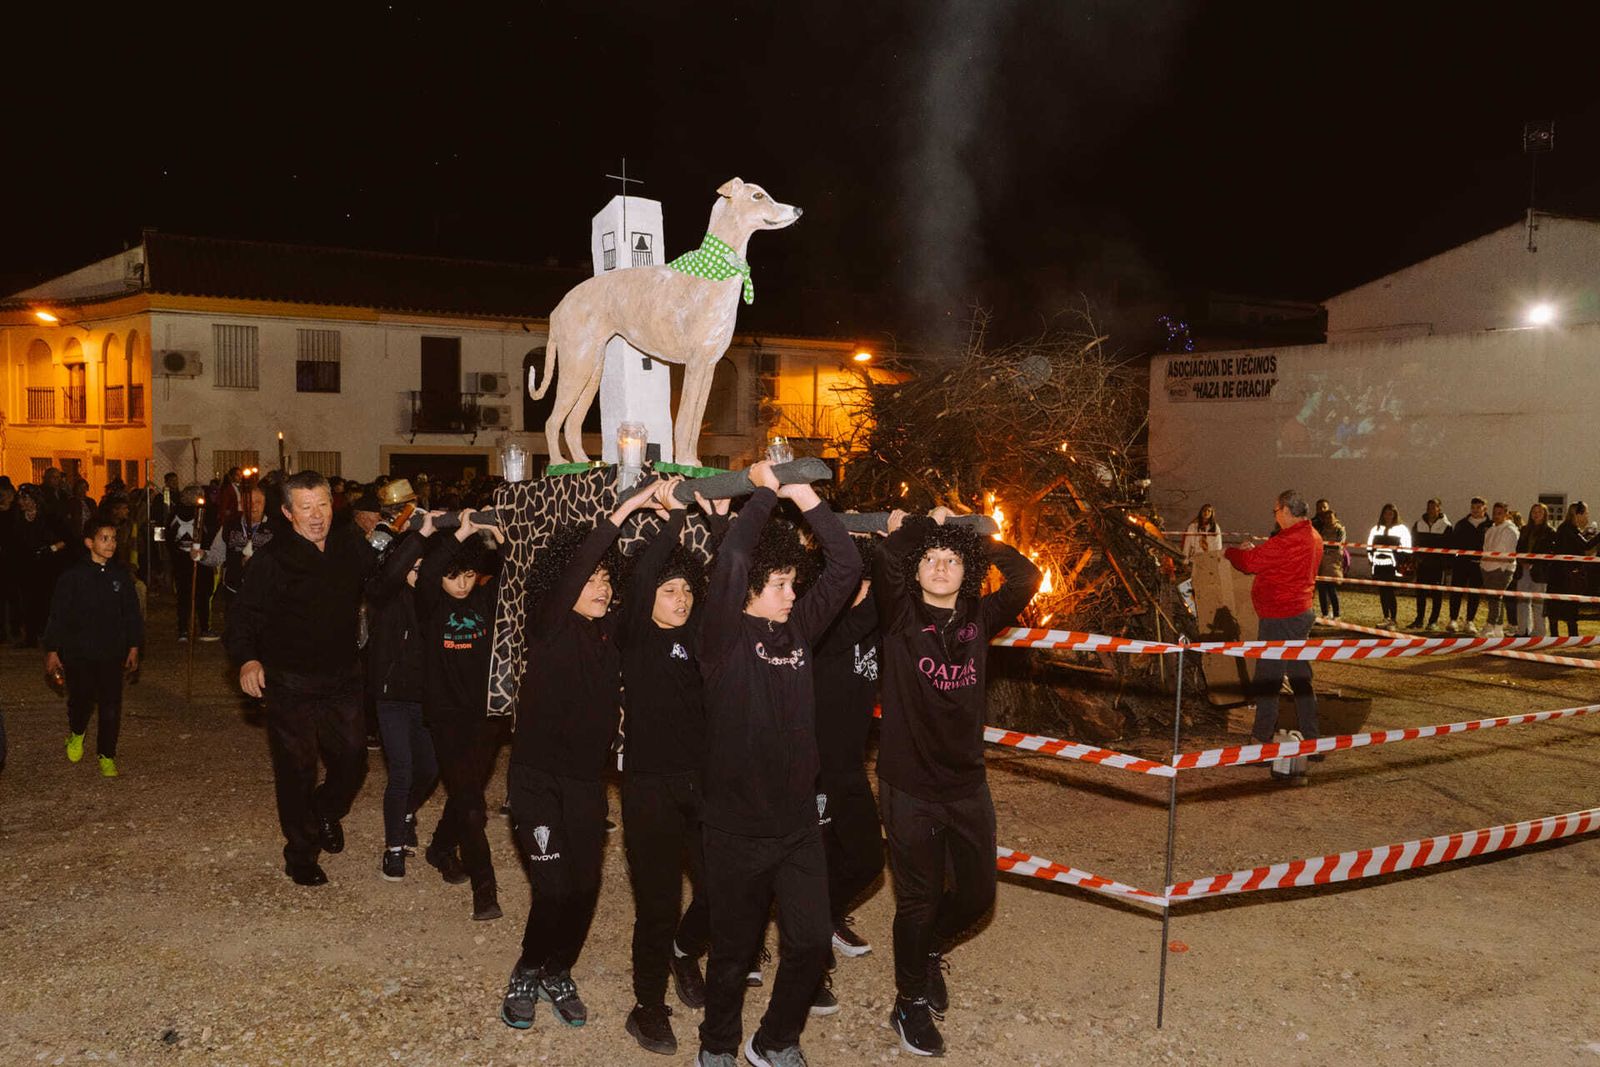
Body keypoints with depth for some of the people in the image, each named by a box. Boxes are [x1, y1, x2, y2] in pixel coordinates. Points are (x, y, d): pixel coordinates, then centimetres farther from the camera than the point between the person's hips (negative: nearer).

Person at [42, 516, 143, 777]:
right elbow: (58, 615, -4)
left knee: (111, 706, 2)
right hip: (78, 653, -2)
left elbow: (132, 614, 9)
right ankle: (76, 733, 38)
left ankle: (106, 756, 16)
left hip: (112, 653, 2)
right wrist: (52, 650, -4)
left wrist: (134, 647, 9)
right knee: (81, 700, 5)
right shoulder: (73, 576, -8)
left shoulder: (121, 575, 1)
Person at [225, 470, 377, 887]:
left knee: (352, 761, 12)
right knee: (296, 770, 5)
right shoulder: (271, 560, -11)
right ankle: (300, 855, 22)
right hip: (291, 684, -4)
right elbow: (244, 616, -11)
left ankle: (326, 812, 44)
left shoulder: (350, 546, 3)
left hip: (342, 680, 4)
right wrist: (247, 658, -27)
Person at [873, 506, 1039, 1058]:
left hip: (968, 783, 4)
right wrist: (916, 527, -9)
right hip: (910, 785, -4)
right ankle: (911, 1002, 30)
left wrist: (977, 537, 0)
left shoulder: (978, 618, 4)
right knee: (918, 900, 8)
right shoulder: (900, 618, -8)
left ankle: (929, 950, 47)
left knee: (977, 894, 15)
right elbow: (886, 566, -25)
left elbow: (1027, 577, -2)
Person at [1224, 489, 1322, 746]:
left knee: (1266, 679, 0)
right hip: (1301, 613, 10)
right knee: (1300, 677, 16)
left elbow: (1249, 562, -16)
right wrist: (1255, 550, 11)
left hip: (1279, 618, -10)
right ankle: (1309, 735, 23)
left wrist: (1232, 551, 3)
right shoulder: (1313, 537, 9)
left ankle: (1262, 737, 7)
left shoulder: (1286, 542, -22)